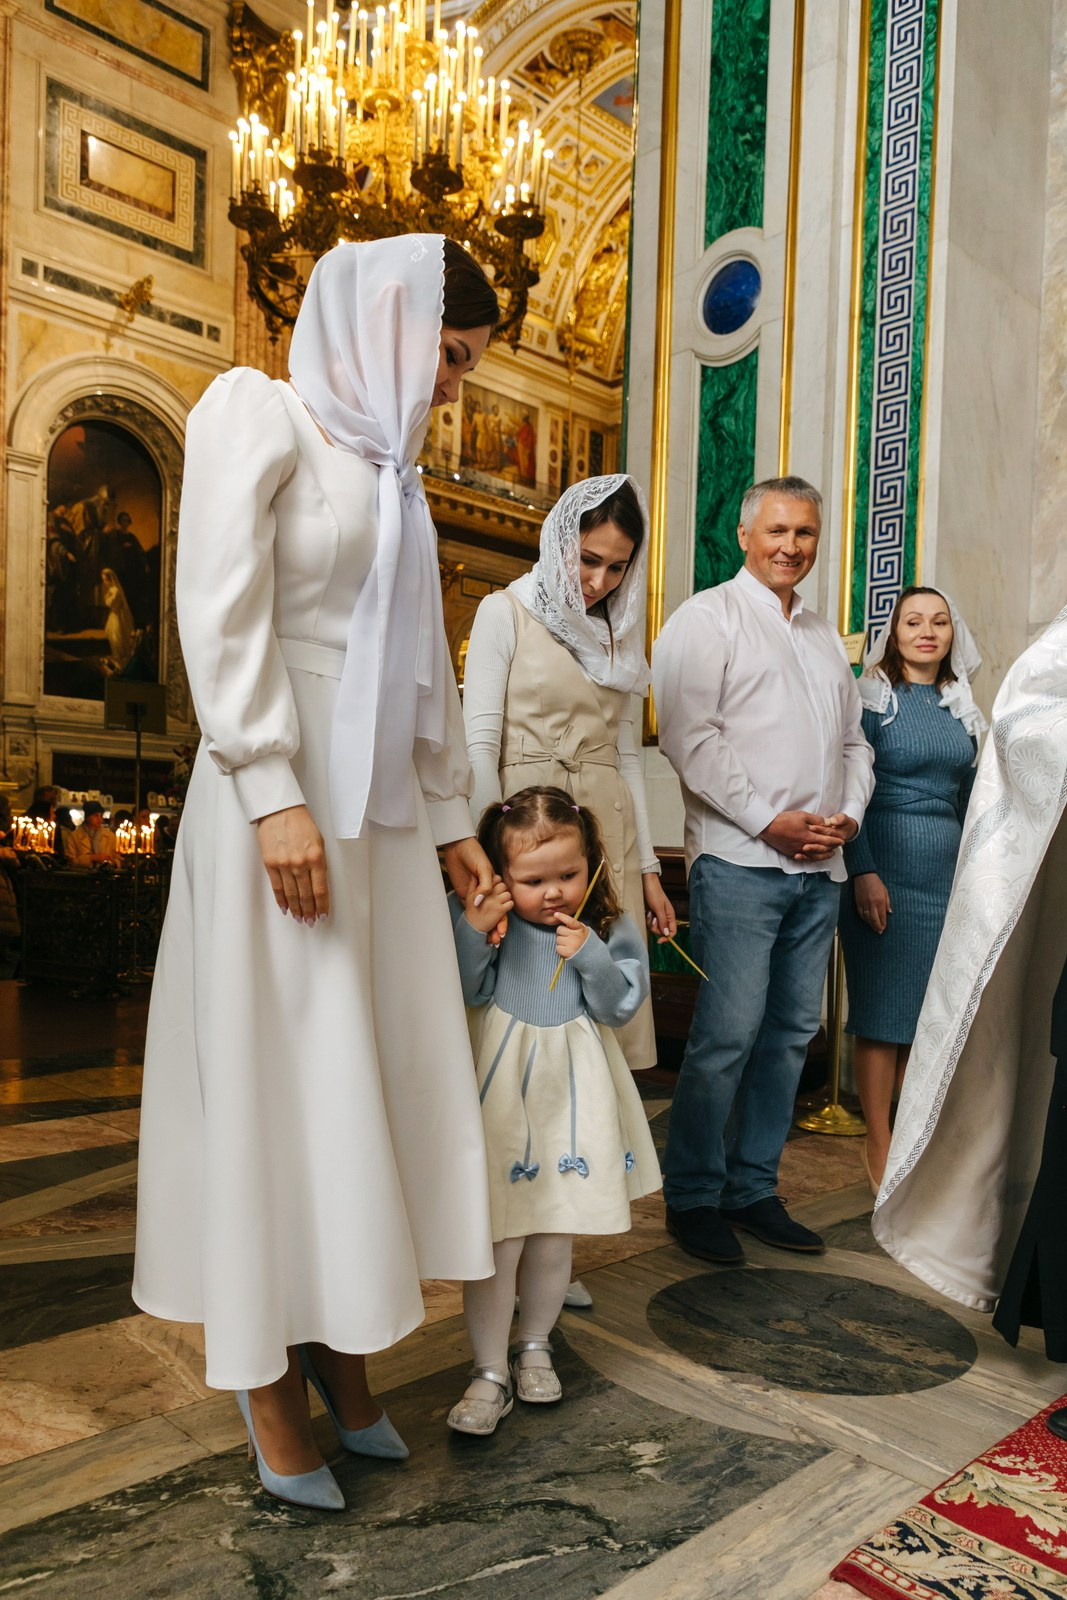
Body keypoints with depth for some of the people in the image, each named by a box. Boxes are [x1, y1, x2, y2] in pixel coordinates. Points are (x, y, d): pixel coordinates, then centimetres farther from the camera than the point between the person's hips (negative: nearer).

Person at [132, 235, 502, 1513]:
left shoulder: (386, 469, 19)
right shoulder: (259, 416, -1)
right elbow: (221, 610, -13)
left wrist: (450, 816, 15)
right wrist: (276, 795, -20)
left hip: (381, 808, 7)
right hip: (285, 795, -7)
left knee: (368, 1070, 9)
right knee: (275, 1073, 1)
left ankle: (338, 1346, 24)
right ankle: (266, 1375, 18)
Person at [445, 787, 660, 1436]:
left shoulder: (610, 929, -3)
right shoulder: (490, 921, -6)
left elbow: (620, 1006, -7)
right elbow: (467, 991, -11)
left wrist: (592, 957, -22)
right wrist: (472, 930, -24)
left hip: (573, 1096, 2)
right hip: (502, 1093, -2)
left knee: (554, 1236, 14)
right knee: (497, 1238, 2)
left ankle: (535, 1345, 38)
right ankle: (491, 1371, 18)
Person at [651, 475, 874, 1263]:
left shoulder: (826, 635, 22)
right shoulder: (708, 618, 0)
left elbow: (855, 741, 23)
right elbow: (689, 736, -12)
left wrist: (850, 813, 4)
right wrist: (768, 821, -14)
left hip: (820, 866, 7)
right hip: (741, 859, -7)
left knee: (792, 1031, 10)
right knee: (728, 1034, -7)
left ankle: (754, 1188, 23)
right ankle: (693, 1197, 10)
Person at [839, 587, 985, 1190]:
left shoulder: (960, 707, 13)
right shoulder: (872, 698, -4)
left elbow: (966, 796, 18)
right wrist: (864, 872, -15)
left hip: (948, 867, 6)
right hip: (886, 863, -5)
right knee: (883, 1006, 1)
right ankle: (880, 1145, 12)